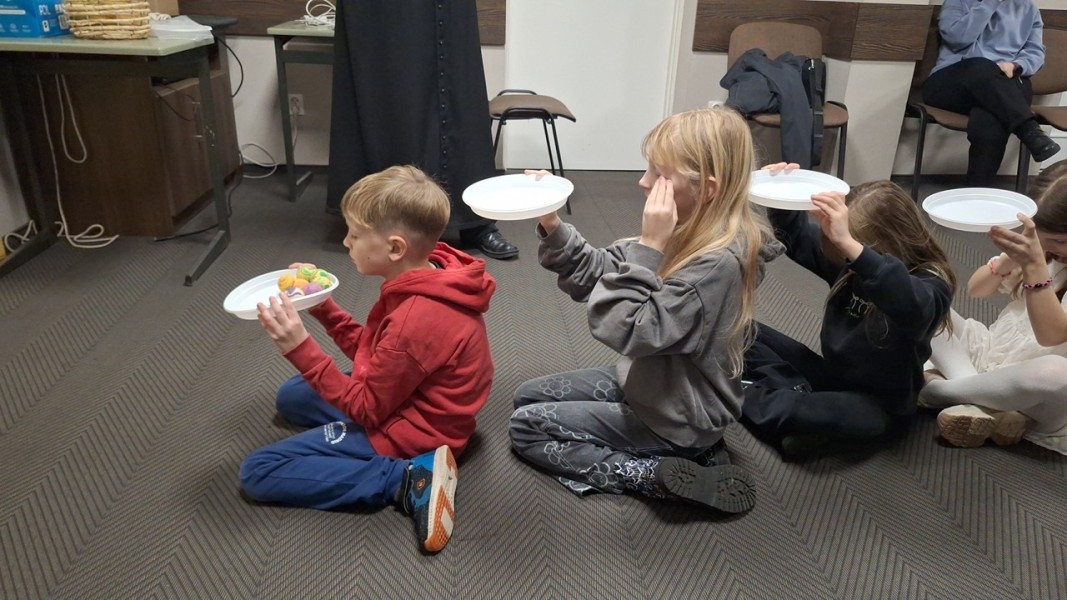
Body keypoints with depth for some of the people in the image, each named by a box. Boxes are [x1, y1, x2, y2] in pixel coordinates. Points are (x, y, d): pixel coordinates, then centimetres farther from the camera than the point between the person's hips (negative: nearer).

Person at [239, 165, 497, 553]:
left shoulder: (414, 321, -34)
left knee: (257, 473, -7)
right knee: (290, 396, 26)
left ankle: (406, 480, -13)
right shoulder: (428, 276, -5)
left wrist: (300, 348, -28)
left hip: (407, 433, -10)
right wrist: (321, 305, -2)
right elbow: (373, 352, 6)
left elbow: (366, 409, -22)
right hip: (402, 401, 10)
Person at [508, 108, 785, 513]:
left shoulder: (718, 262, -31)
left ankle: (658, 476, -6)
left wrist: (649, 247, -32)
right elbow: (600, 273, 1)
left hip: (676, 418, -9)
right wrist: (553, 227, -13)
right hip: (651, 383, 9)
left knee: (526, 427, -2)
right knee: (528, 396, 16)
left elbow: (630, 331, -33)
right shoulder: (689, 232, -5)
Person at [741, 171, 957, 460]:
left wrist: (850, 246, -57)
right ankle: (794, 392, -17)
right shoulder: (849, 261, -2)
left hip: (879, 404, -7)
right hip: (833, 376, 7)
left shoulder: (930, 285, -21)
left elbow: (912, 305, -47)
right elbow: (797, 238, 10)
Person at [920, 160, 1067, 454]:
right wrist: (1008, 261, -18)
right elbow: (975, 290, 2)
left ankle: (938, 389, -20)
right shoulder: (1032, 247, 2)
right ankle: (977, 396, -22)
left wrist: (1034, 265, -38)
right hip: (989, 353, 6)